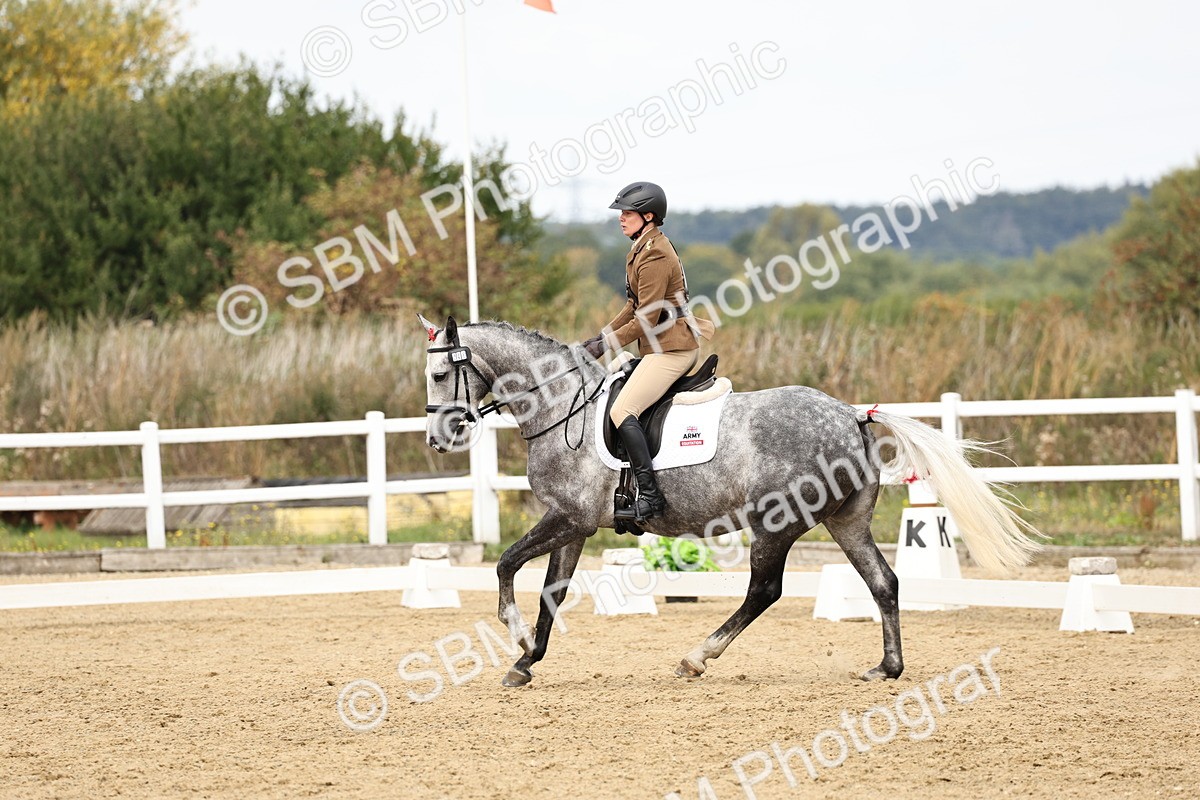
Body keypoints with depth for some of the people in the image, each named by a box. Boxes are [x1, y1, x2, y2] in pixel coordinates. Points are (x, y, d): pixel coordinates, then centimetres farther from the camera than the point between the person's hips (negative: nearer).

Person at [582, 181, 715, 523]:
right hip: (663, 346, 11)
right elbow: (635, 307, 21)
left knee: (622, 411, -18)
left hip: (670, 349, -11)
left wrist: (606, 345, -13)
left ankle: (649, 494, -24)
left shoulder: (654, 256, -18)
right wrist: (601, 337, 15)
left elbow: (646, 319, -19)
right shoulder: (645, 248, 15)